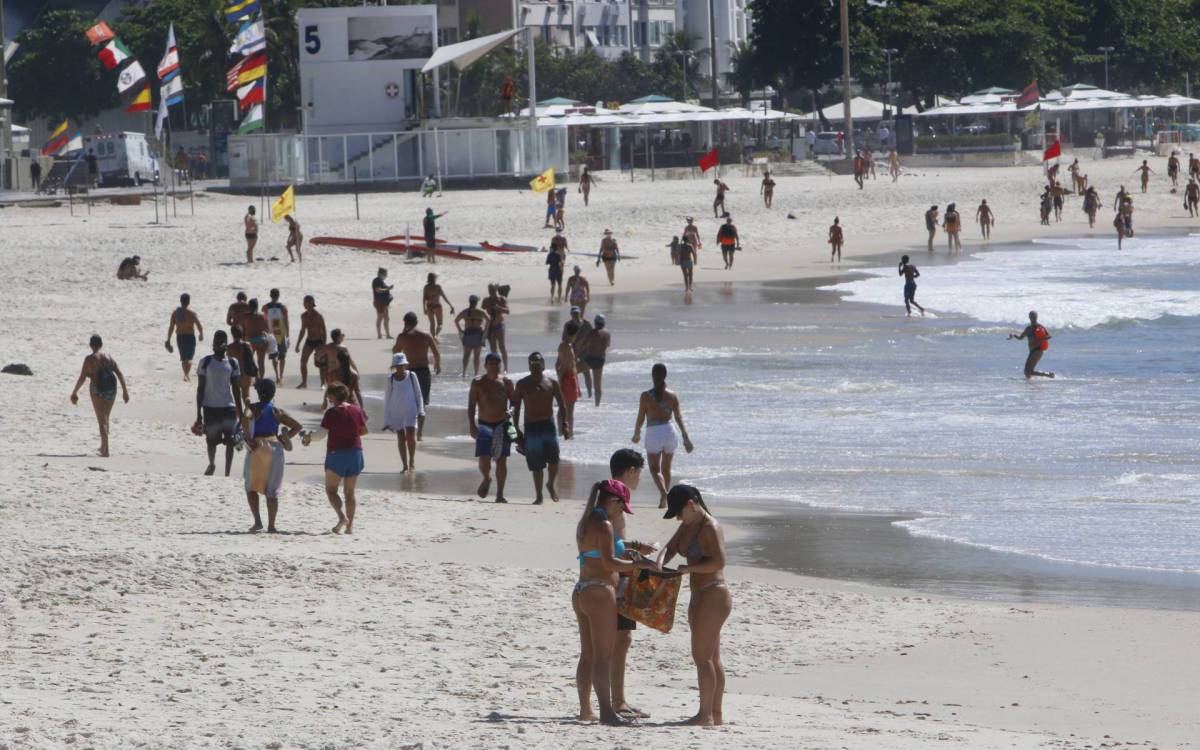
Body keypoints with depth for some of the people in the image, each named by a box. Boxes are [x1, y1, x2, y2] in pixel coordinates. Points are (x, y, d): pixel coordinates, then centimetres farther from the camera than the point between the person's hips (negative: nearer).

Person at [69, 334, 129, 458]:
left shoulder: (89, 359, -5)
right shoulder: (108, 358, 10)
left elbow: (82, 378, -9)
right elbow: (120, 374, 5)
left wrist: (74, 392, 1)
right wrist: (125, 391, 8)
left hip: (98, 390, -5)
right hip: (111, 389, 5)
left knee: (102, 421, -5)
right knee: (105, 419, 23)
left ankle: (105, 451, -17)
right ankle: (103, 447, 36)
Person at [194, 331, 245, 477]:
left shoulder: (232, 363, 2)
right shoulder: (205, 363, -3)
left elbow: (236, 388, 7)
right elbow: (200, 388, 0)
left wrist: (240, 412, 5)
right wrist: (198, 413, -3)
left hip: (228, 407, 1)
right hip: (210, 407, -1)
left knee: (230, 441, -6)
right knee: (211, 440, 12)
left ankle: (227, 474, 2)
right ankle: (211, 464, 39)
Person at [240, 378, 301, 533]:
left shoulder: (253, 408, -2)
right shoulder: (278, 412, 8)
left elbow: (245, 418, -24)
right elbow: (297, 426, 10)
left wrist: (248, 438, -17)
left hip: (257, 448, -2)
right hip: (275, 448, 2)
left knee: (251, 487, 12)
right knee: (272, 490, 6)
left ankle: (257, 521, -2)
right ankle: (271, 525, 1)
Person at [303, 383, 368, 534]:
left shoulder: (332, 413, -12)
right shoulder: (356, 411, 3)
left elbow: (322, 434, -15)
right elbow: (364, 430, 13)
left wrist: (309, 437, 3)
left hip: (336, 454, -5)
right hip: (355, 453, 5)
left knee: (331, 489, 2)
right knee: (350, 492, 11)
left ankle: (342, 516, -20)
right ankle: (350, 525, 7)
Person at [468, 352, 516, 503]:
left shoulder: (506, 382, 3)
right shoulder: (478, 383, -2)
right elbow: (471, 406, -2)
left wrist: (511, 412, -15)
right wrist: (472, 426, -13)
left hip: (502, 425, 1)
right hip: (484, 425, -1)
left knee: (501, 460, -1)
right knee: (484, 459, -11)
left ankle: (500, 494, 7)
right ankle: (486, 479, 23)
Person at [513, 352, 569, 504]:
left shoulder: (552, 383, 4)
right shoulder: (522, 384, 4)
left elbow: (562, 405, 7)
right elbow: (516, 408, 7)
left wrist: (564, 426, -1)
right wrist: (517, 430, 1)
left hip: (548, 424, 0)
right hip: (531, 427, 0)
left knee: (553, 459, -12)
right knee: (536, 464, 0)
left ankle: (550, 485, 15)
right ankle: (538, 495, 9)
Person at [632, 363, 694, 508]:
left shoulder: (646, 396, -5)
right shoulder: (672, 396, 1)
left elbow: (641, 419, -2)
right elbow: (679, 418, -3)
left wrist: (636, 434, 15)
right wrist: (686, 438, -3)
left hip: (653, 433, -3)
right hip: (669, 431, 3)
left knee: (655, 469, -1)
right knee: (666, 469, 19)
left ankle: (663, 492, -28)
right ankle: (663, 500, 26)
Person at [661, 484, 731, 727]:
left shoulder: (710, 527, -15)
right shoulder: (687, 527, 14)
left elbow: (719, 562, -24)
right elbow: (671, 547, 15)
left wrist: (687, 568, -22)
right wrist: (660, 563, -5)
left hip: (714, 596, -10)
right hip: (700, 597, 10)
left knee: (702, 656, -11)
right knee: (711, 657, 11)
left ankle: (706, 714, -10)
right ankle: (716, 714, 14)